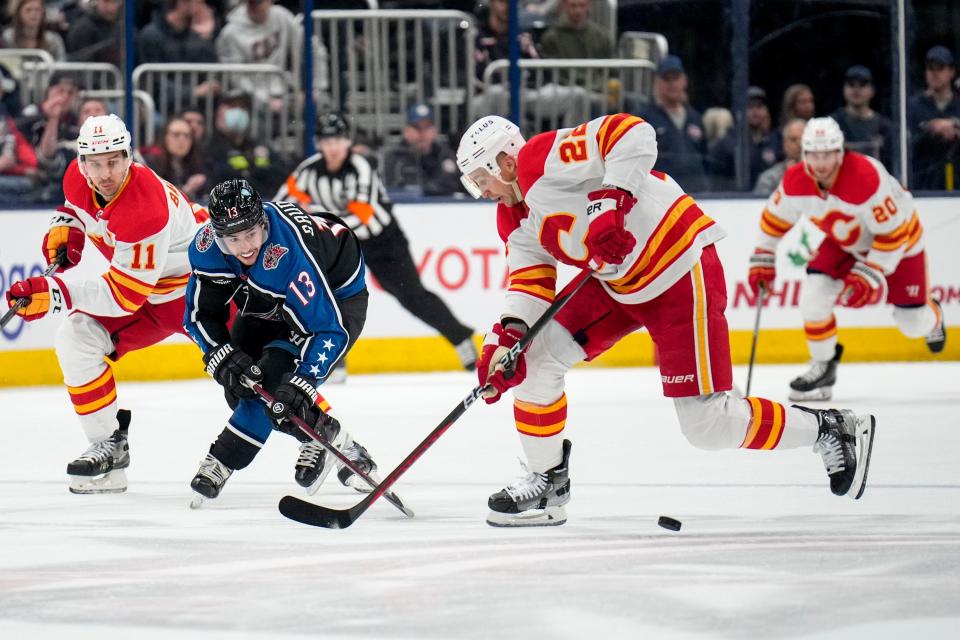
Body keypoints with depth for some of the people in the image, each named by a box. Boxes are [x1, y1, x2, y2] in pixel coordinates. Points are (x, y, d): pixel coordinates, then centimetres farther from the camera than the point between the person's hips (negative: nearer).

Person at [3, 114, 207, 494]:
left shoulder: (145, 211, -36)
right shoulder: (77, 178, -12)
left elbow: (124, 295, -33)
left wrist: (55, 293, -40)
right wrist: (65, 227, -6)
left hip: (203, 278, -8)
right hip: (151, 297, 8)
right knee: (75, 338, -6)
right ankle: (108, 445, 3)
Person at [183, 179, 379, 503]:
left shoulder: (289, 254, -42)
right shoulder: (207, 246, -24)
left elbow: (329, 330, -39)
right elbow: (200, 314, -11)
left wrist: (303, 383, -47)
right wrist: (222, 356, -27)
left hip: (337, 297, -7)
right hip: (267, 303, 7)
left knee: (274, 377, -25)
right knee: (238, 384, -5)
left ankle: (223, 462, -8)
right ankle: (323, 437, 12)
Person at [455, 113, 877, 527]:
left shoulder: (541, 158, -19)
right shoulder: (513, 220, 10)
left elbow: (631, 134, -30)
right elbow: (530, 284, 4)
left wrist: (611, 204, -38)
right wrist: (508, 334, -14)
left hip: (680, 271, -10)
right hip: (616, 285, 10)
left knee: (707, 425, -9)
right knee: (533, 354, -1)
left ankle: (828, 430, 8)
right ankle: (548, 481, 10)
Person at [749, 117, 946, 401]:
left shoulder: (867, 178, -40)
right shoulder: (795, 181, -23)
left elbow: (893, 233, -31)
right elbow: (774, 218, -3)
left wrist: (870, 274, -31)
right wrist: (763, 260, -3)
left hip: (899, 233, -4)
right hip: (844, 240, 4)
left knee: (912, 323, 2)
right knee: (813, 296, -16)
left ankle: (932, 317, 42)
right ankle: (823, 367, 4)